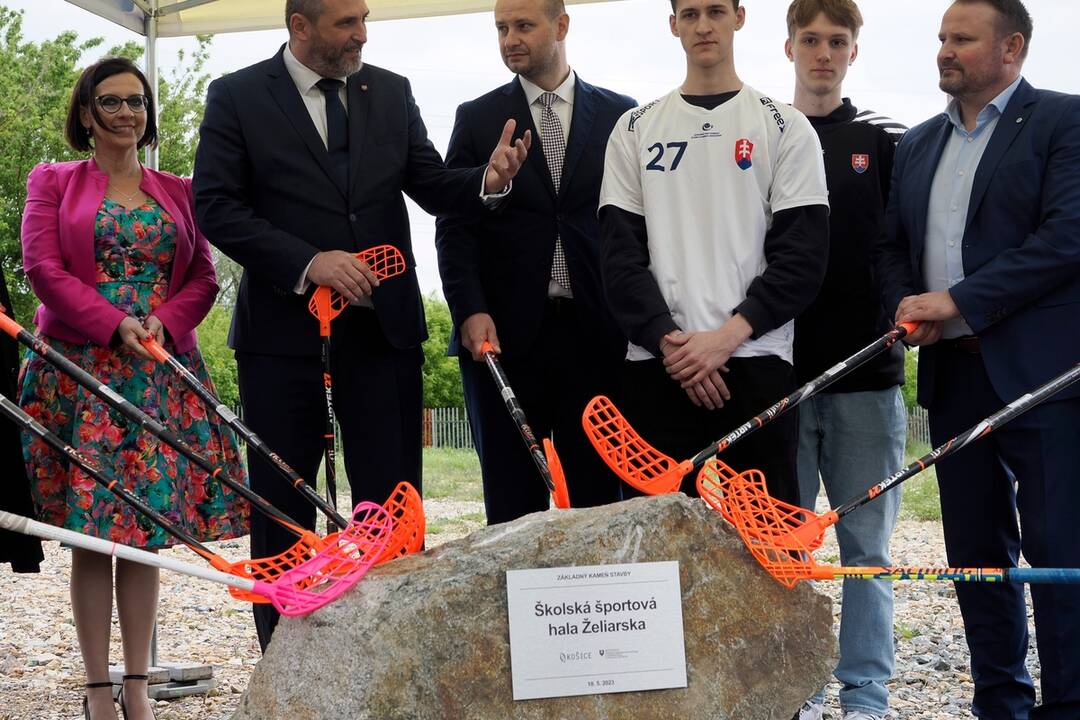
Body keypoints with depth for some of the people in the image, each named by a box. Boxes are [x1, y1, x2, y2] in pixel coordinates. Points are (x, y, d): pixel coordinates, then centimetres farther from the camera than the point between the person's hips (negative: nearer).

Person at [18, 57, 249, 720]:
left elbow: (204, 277, 11)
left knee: (147, 523, 0)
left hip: (160, 368, 3)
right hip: (80, 367, -3)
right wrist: (115, 325, -14)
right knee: (91, 530, -4)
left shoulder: (178, 192, 17)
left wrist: (163, 324, -8)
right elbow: (44, 267, -3)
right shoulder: (53, 183, 9)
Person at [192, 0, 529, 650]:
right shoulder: (237, 97, -1)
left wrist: (487, 180, -16)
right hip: (284, 324, -2)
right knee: (282, 503, 6)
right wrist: (308, 262, -18)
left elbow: (433, 186, 7)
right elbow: (217, 207, -7)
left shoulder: (392, 92, 9)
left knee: (392, 499, 3)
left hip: (384, 322, 2)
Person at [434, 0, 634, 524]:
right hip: (505, 333, 0)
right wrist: (470, 311, -9)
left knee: (596, 495, 2)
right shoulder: (477, 119, 10)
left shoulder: (618, 115, 9)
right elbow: (454, 226, 5)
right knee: (512, 501, 2)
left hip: (595, 332, 0)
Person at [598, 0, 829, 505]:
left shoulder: (785, 127, 7)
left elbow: (803, 255, 0)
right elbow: (620, 252, 6)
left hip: (755, 366, -1)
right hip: (657, 368, 2)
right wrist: (668, 339, -9)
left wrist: (728, 335, -12)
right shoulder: (635, 130, 13)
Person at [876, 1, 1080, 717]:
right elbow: (894, 247, 20)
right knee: (976, 551, 11)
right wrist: (908, 306, -2)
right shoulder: (919, 145, 17)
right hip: (954, 373, 7)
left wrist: (958, 300, -15)